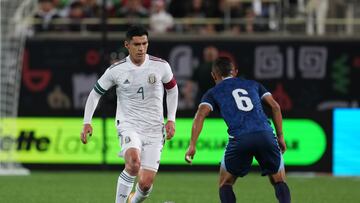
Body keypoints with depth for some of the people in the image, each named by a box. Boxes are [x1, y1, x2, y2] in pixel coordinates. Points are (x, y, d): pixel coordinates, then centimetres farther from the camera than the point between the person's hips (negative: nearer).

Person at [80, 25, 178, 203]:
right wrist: (87, 123, 1)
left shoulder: (161, 66, -2)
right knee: (134, 162, -34)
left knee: (146, 183, -6)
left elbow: (172, 89, 16)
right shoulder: (116, 70, -4)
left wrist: (171, 120, 8)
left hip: (154, 130, 2)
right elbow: (95, 93, 9)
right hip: (128, 126, -2)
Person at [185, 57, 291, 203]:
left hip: (239, 139, -2)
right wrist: (280, 136, 21)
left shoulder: (213, 93, 20)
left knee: (225, 185, 17)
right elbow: (275, 106, 18)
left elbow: (200, 115, 3)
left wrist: (192, 145, -1)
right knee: (279, 182, 16)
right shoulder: (252, 84, 28)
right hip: (266, 135, 2)